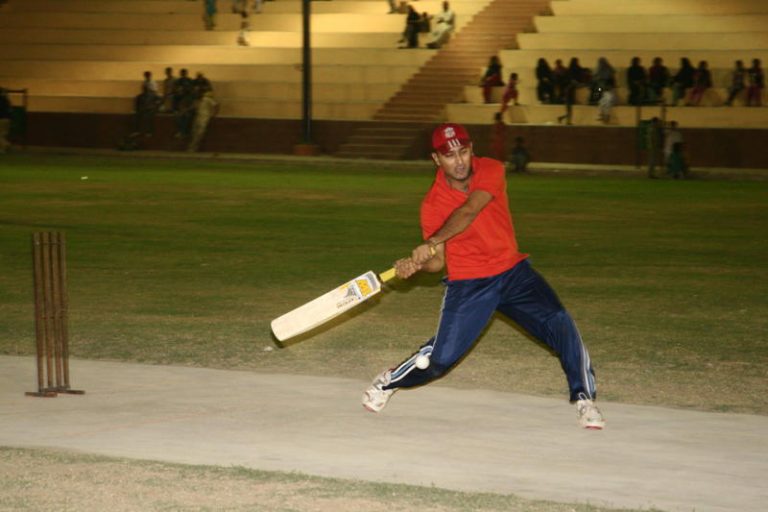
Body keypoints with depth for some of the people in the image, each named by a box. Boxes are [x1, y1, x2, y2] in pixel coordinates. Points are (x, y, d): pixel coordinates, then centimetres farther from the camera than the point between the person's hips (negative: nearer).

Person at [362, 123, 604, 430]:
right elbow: (438, 261, -7)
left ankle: (583, 398, -4)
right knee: (441, 357, -6)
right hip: (467, 284, -1)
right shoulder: (432, 204, -9)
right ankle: (388, 383, 24)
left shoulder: (491, 171, -10)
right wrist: (416, 264, -30)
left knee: (559, 324, -18)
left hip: (513, 272, 1)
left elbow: (468, 211, -27)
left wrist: (432, 243, -39)